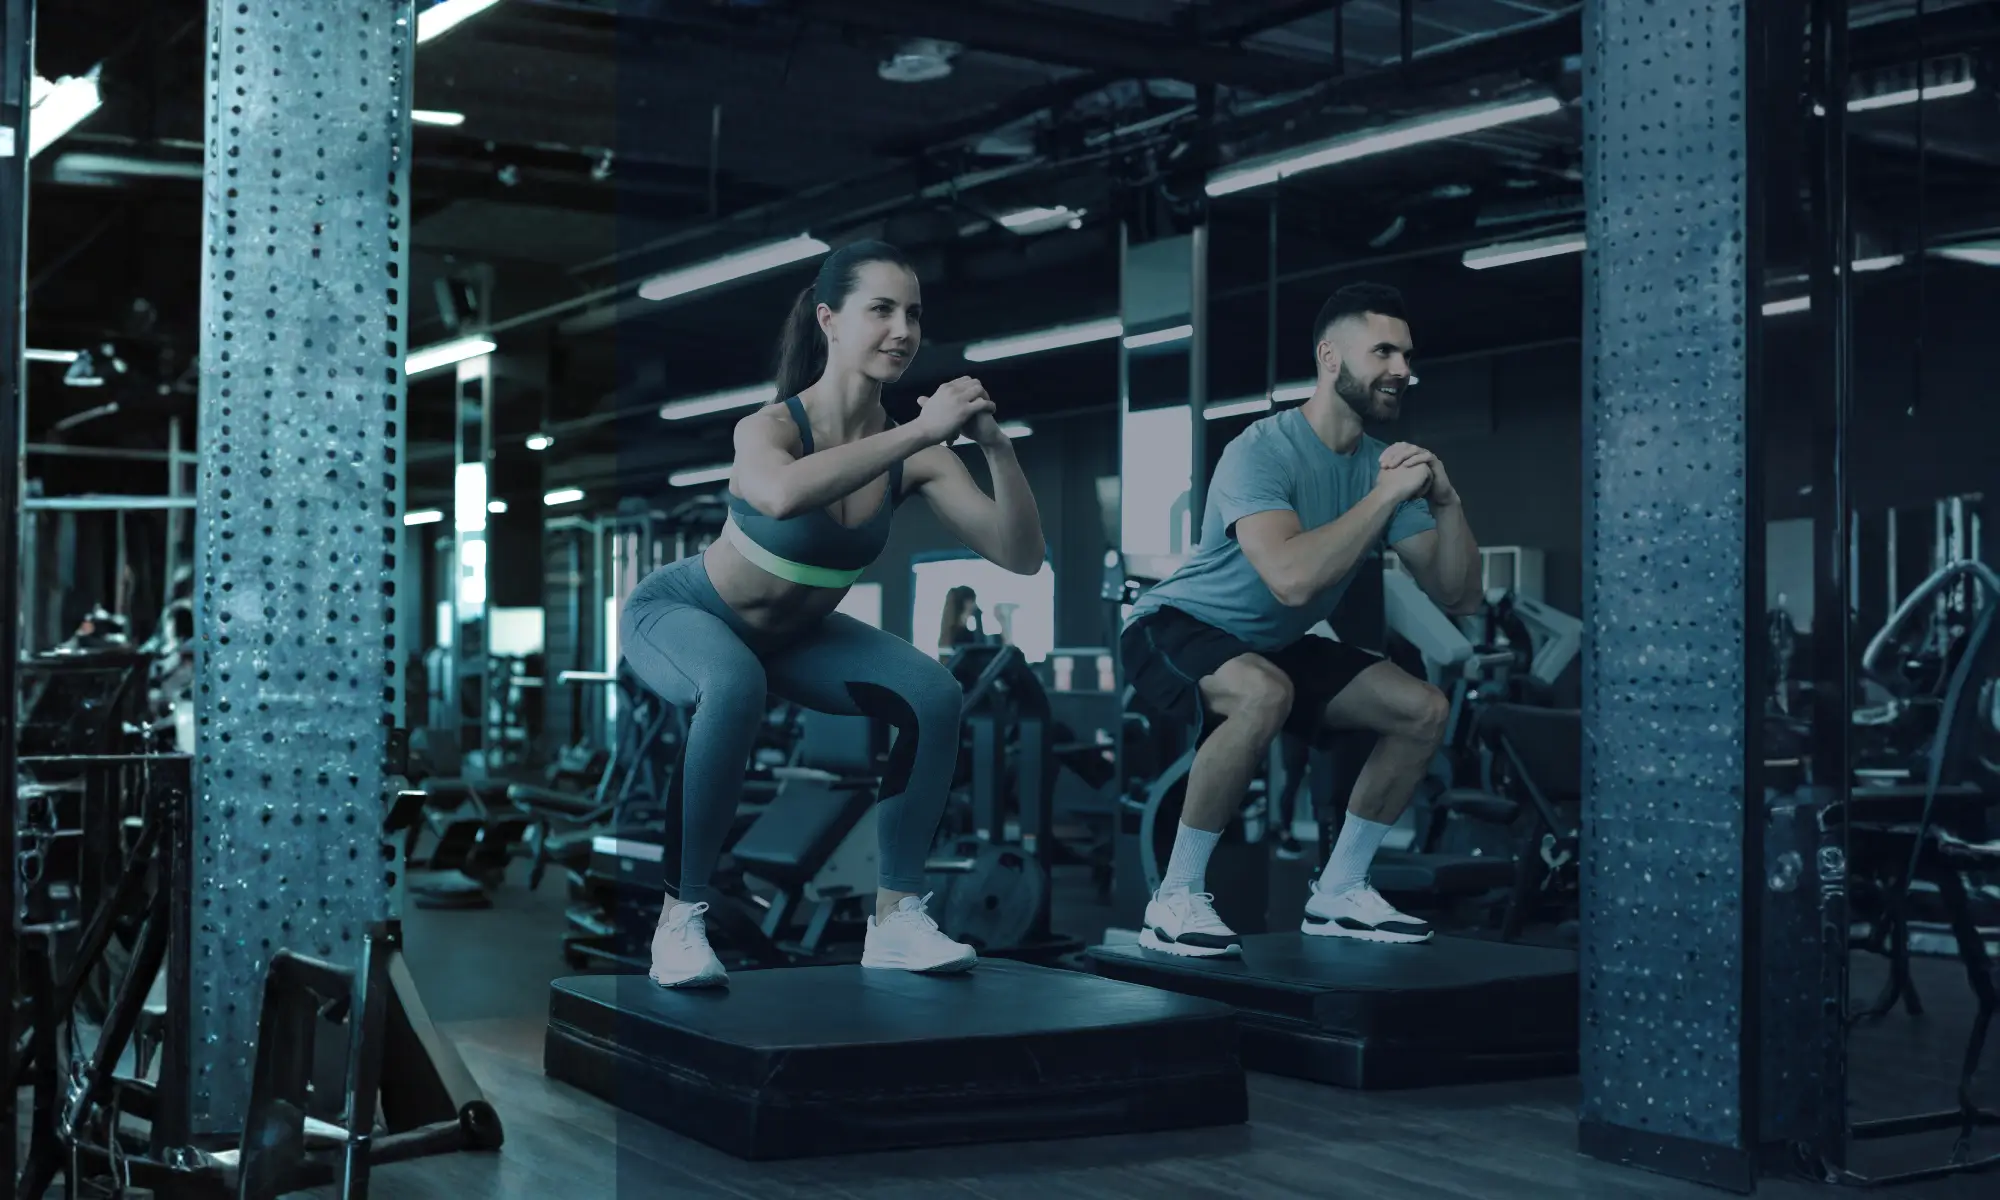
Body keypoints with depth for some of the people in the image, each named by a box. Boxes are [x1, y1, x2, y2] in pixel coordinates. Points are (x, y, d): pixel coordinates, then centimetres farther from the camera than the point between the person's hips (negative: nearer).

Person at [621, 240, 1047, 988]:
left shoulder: (914, 456, -18)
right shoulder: (770, 426, -32)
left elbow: (1023, 556, -22)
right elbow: (783, 494, -57)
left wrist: (996, 448, -36)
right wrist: (920, 431, -54)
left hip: (794, 634, 6)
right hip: (679, 614, -5)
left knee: (934, 695, -13)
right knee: (736, 687, -37)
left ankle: (896, 918, -3)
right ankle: (681, 919, -25)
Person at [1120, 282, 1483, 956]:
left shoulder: (1383, 464, -2)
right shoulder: (1262, 452, -25)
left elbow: (1459, 599, -4)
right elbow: (1292, 578, -42)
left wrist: (1445, 503, -20)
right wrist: (1387, 496, -34)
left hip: (1272, 645, 8)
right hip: (1175, 628, -8)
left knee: (1424, 711, -2)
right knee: (1265, 693, -39)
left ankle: (1338, 894, 10)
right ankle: (1175, 901, -25)